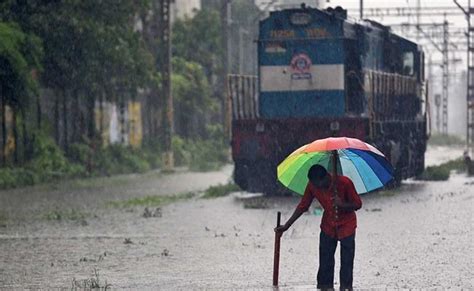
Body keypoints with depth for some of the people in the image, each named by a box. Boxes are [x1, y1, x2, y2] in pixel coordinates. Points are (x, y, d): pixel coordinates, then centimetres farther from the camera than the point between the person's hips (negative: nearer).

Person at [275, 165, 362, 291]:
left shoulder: (344, 182, -24)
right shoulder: (312, 185, -13)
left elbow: (358, 204, -14)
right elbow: (303, 206, 0)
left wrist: (342, 204, -34)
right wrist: (286, 226, -1)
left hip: (346, 226, -3)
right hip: (328, 226, 3)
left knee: (347, 263, -6)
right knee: (325, 266, 0)